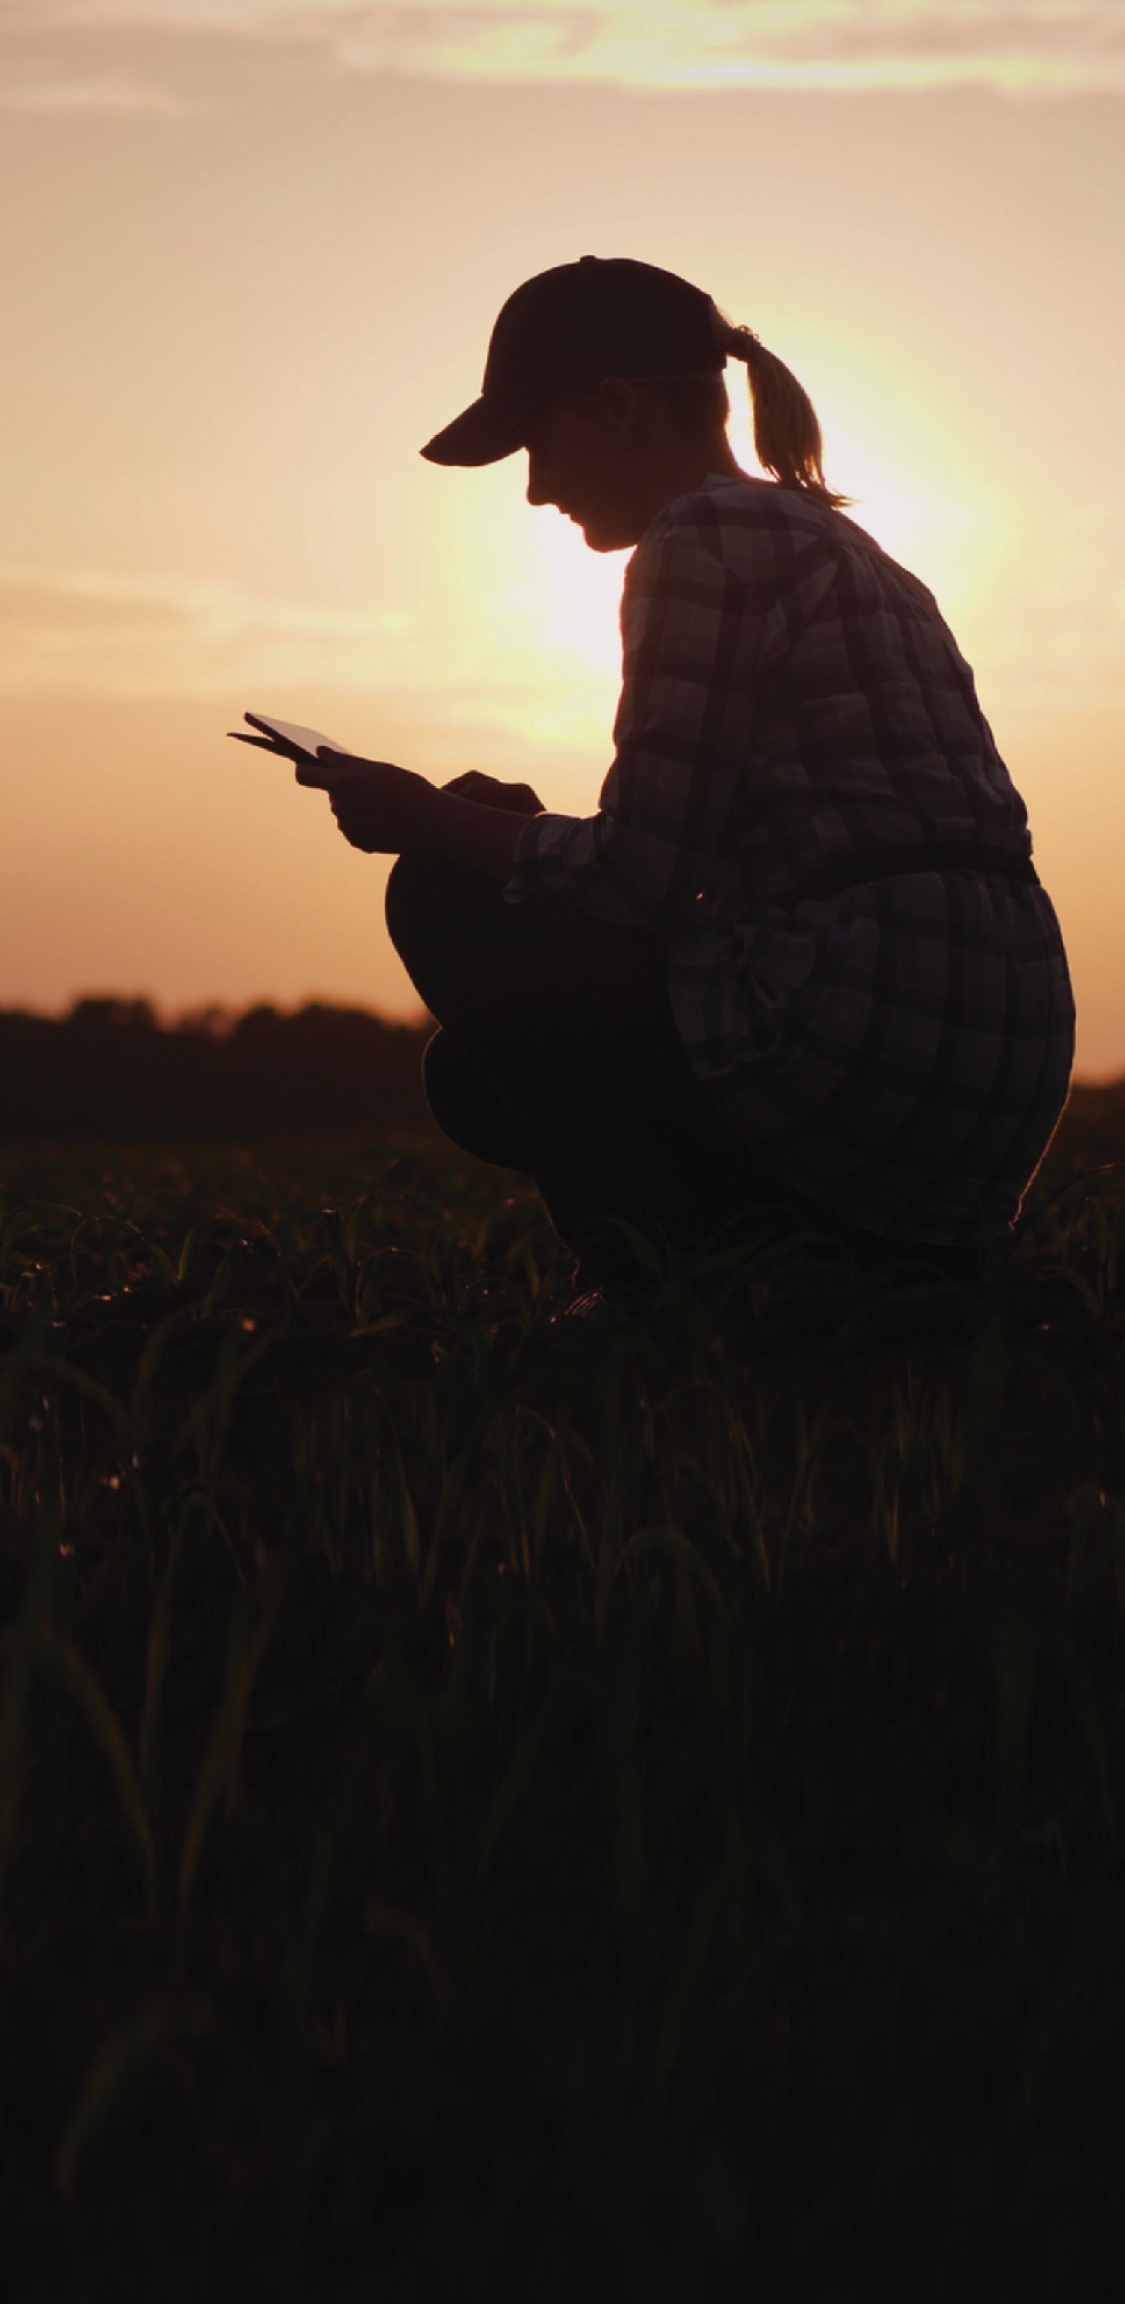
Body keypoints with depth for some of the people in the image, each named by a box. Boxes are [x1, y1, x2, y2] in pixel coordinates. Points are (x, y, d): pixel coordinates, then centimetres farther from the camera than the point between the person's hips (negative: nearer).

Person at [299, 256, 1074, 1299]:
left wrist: (431, 825, 3)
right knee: (476, 1075, 24)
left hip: (861, 1047, -9)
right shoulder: (830, 541, 22)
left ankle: (663, 1255, -5)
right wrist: (508, 826, 22)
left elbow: (639, 880, -11)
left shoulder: (706, 537, -7)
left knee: (445, 902, 7)